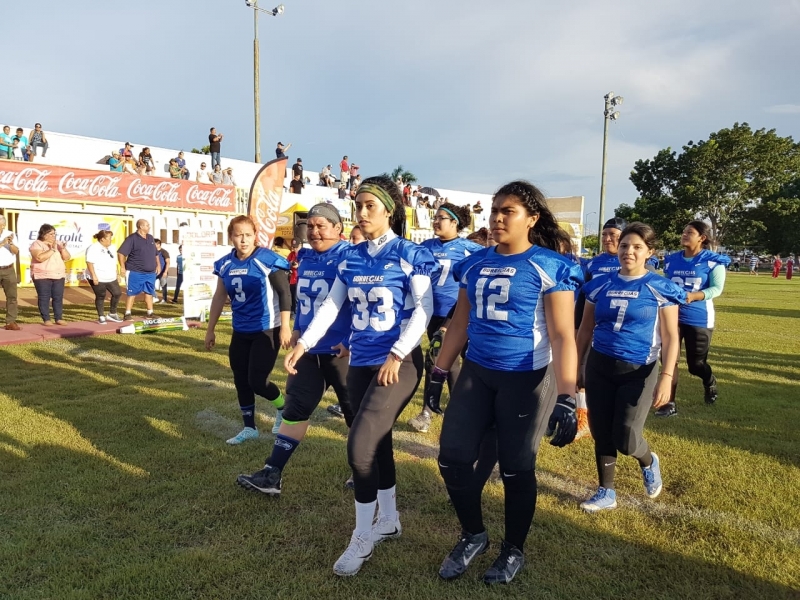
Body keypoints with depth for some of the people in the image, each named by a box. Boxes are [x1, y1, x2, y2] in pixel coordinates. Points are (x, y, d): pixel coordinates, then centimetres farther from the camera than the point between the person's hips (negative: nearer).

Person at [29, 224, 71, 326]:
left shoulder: (58, 243, 11)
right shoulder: (36, 244, -5)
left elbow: (67, 257, 6)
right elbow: (40, 258, -21)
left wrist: (63, 249, -12)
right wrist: (52, 249, -19)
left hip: (59, 276, 5)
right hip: (42, 276, -5)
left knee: (58, 298, 3)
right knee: (44, 298, -3)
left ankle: (59, 318, 8)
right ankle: (46, 319, 0)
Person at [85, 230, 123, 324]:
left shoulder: (112, 248, 13)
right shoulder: (93, 248, -12)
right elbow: (89, 263, -18)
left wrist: (117, 274, 18)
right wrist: (94, 276, -23)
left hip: (111, 278, 7)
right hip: (98, 278, -7)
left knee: (117, 293, 3)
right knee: (100, 297, 1)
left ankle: (112, 314, 17)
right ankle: (101, 317, 13)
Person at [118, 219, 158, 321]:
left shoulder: (150, 238, 12)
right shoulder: (132, 238, -9)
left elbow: (155, 253, 22)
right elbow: (121, 253, -12)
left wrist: (157, 265, 16)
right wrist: (122, 267, -15)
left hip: (150, 272, 7)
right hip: (135, 272, -6)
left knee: (149, 293, 10)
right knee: (132, 293, -1)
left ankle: (150, 313, 18)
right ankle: (127, 314, 4)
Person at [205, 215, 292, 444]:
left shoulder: (266, 260, -14)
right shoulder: (226, 264, 3)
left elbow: (284, 292, -13)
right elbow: (219, 297, 13)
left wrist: (285, 327, -18)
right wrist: (210, 329, 15)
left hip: (267, 330, -6)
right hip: (240, 331, 6)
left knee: (257, 381, -7)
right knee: (240, 381, 11)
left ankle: (283, 408, 23)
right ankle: (249, 428, 28)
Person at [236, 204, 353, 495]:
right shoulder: (305, 258, 9)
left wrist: (352, 342, -20)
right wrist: (297, 329, 18)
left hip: (340, 349, -7)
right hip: (308, 347, 7)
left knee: (354, 411, 8)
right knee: (295, 407, 8)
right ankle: (272, 474, 15)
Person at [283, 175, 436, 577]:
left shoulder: (410, 254, -7)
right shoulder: (350, 258, 8)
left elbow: (423, 309, -11)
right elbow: (331, 305, 7)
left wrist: (397, 355, -19)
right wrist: (303, 344, -3)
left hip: (399, 363, -5)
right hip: (360, 363, 6)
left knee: (360, 445, -12)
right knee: (377, 443, 15)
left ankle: (363, 536, 9)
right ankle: (388, 521, 35)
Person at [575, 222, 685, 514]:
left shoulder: (661, 288, -5)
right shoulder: (600, 285, 4)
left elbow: (670, 337, -5)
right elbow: (585, 329, 10)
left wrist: (666, 377, -15)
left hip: (638, 371, -3)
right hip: (599, 367, 3)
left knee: (625, 438, -6)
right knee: (601, 434, 7)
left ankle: (649, 462, 30)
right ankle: (606, 492, 25)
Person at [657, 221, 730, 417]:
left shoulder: (713, 261, -8)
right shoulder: (672, 259, 6)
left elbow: (717, 288, -14)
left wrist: (693, 296, -28)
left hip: (699, 319, -4)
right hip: (672, 316, 4)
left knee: (696, 364, 9)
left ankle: (710, 382, 45)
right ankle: (670, 403, 8)